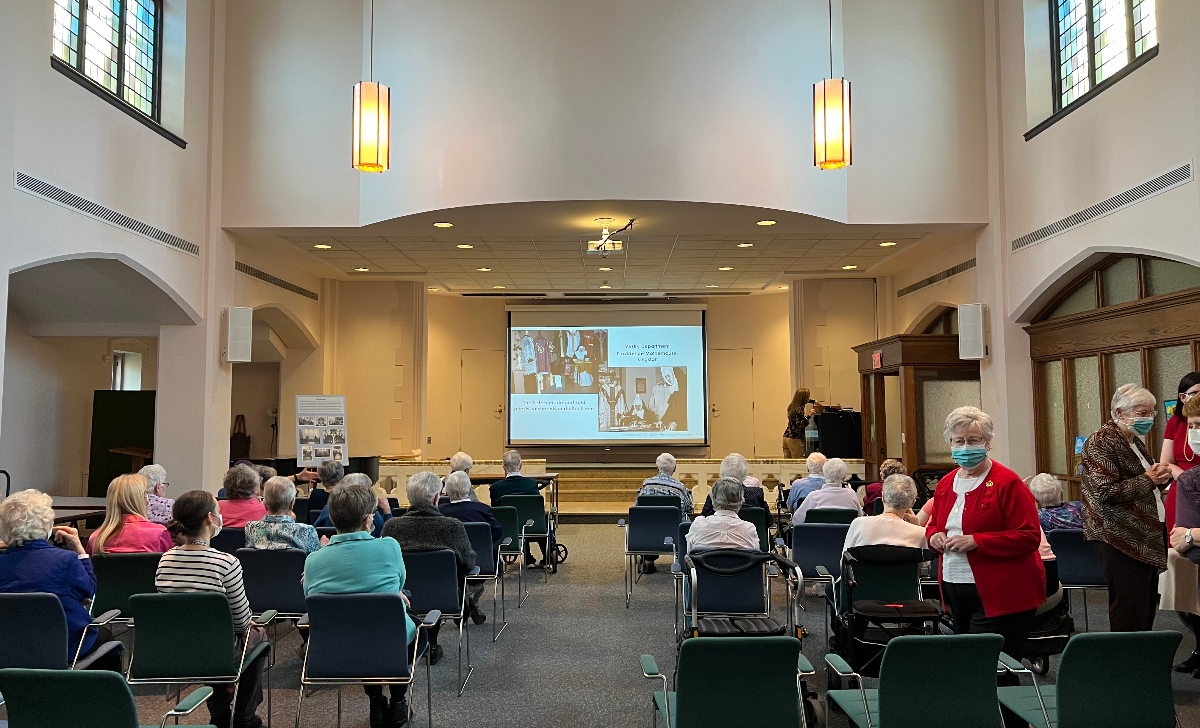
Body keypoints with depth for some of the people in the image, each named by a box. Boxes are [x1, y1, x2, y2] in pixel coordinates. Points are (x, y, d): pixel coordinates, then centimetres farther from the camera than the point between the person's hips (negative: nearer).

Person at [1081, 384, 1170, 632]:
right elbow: (1106, 492, -20)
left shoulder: (1135, 441, 17)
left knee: (1147, 608, 11)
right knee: (1129, 618, -9)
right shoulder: (1101, 442, -11)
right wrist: (1148, 479, -14)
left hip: (1147, 538, 9)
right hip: (1122, 539, -9)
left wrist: (1160, 477, 7)